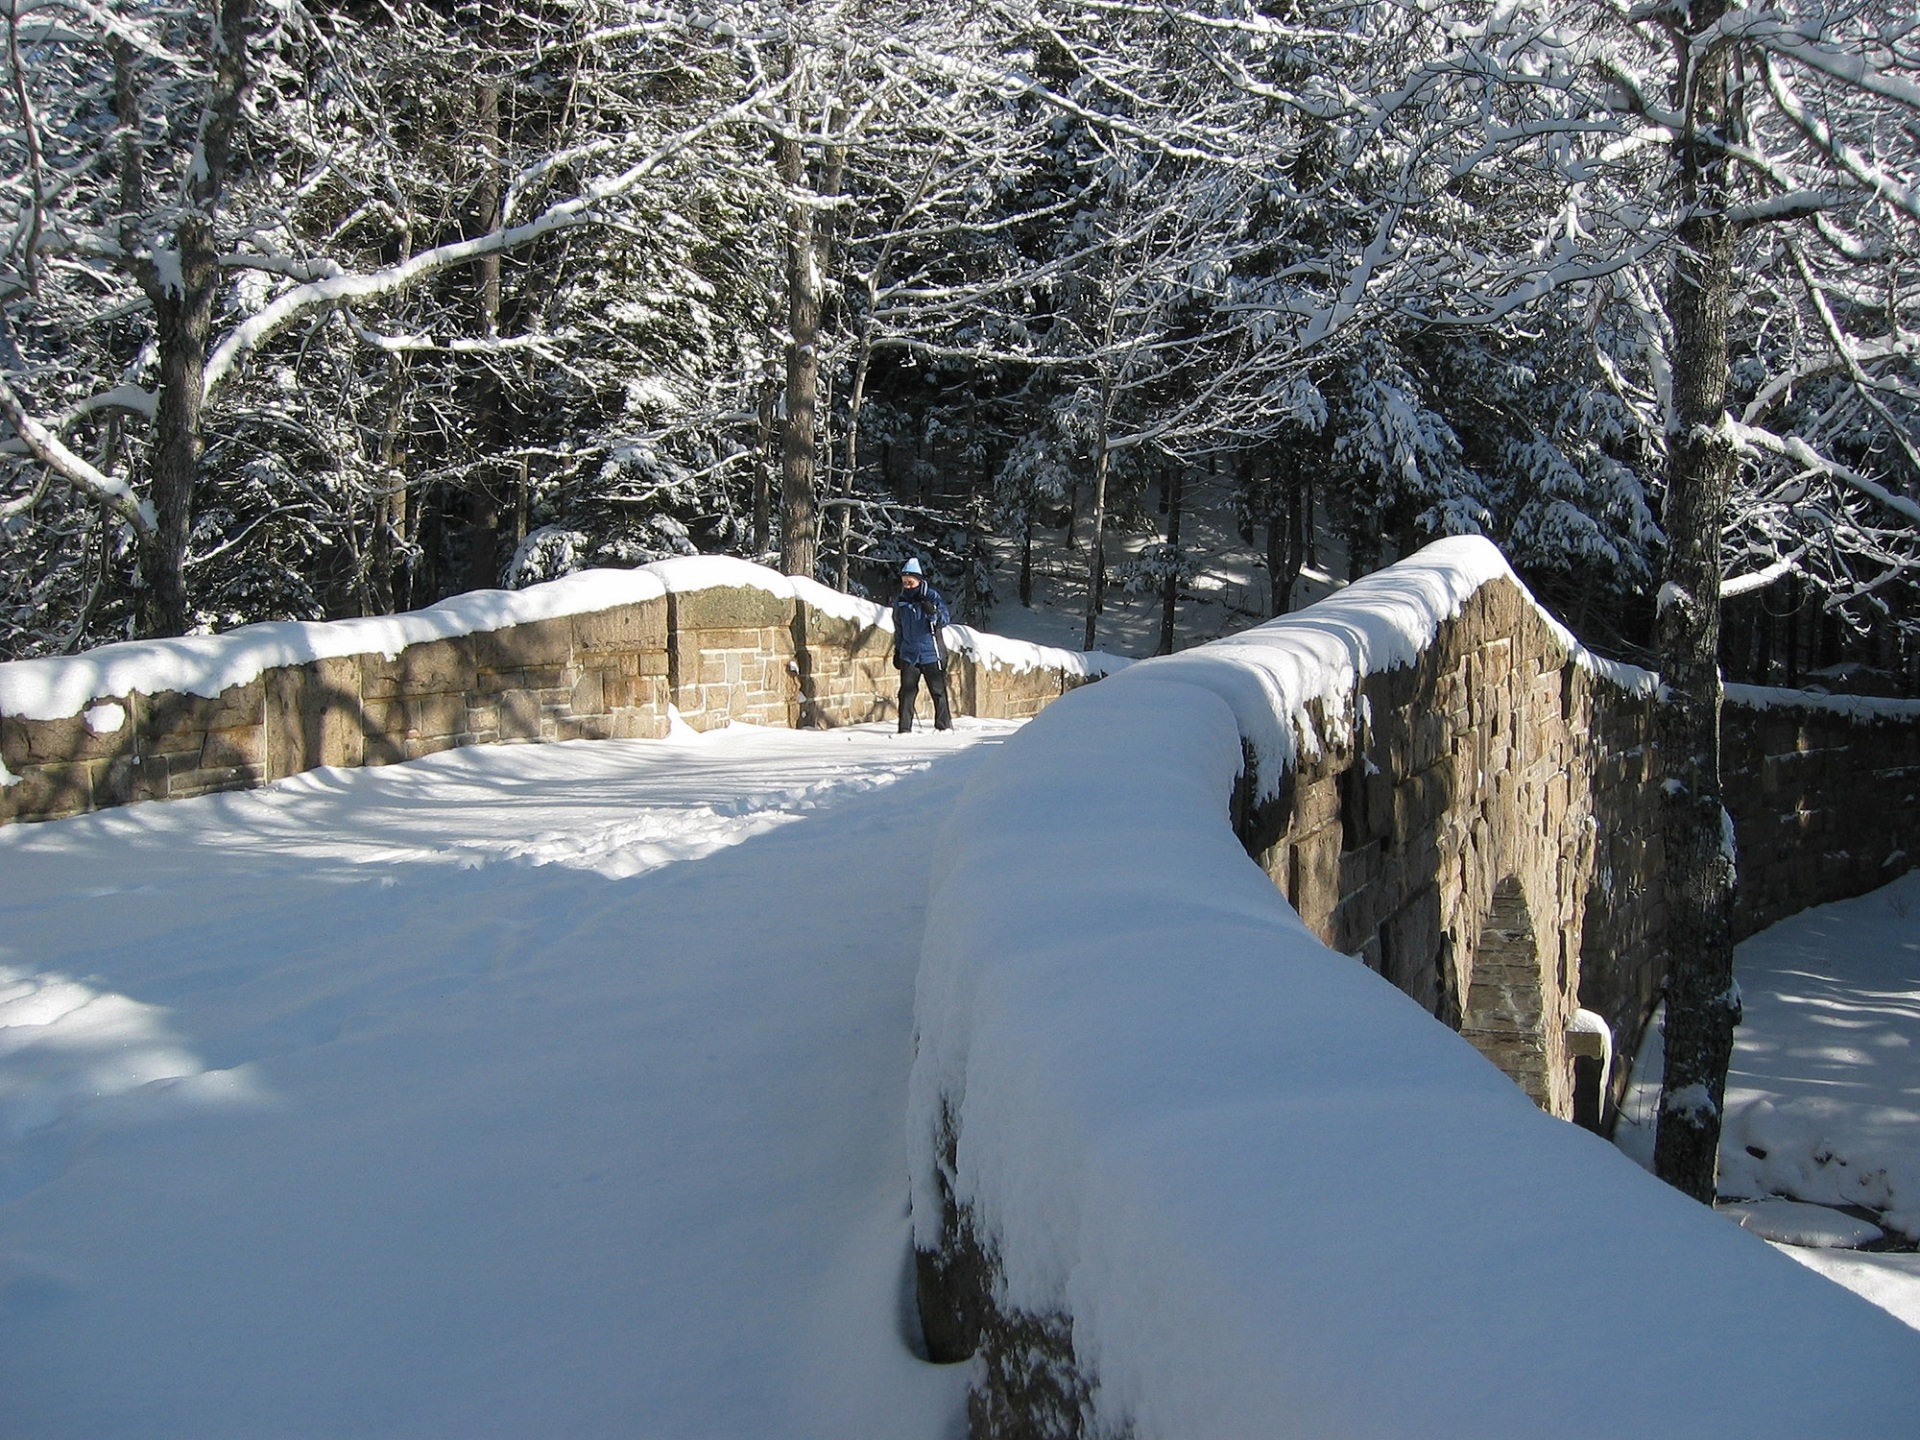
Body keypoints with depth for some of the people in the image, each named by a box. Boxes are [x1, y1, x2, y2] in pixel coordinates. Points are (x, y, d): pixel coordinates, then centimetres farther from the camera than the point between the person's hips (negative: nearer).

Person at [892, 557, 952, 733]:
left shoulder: (932, 596, -3)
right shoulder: (900, 601, 9)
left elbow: (944, 619, -10)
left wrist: (933, 612, -30)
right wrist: (897, 651, 21)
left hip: (931, 654, -3)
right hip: (909, 654, 3)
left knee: (938, 691, 2)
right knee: (907, 691, -3)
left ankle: (944, 725, 13)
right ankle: (904, 729, -1)